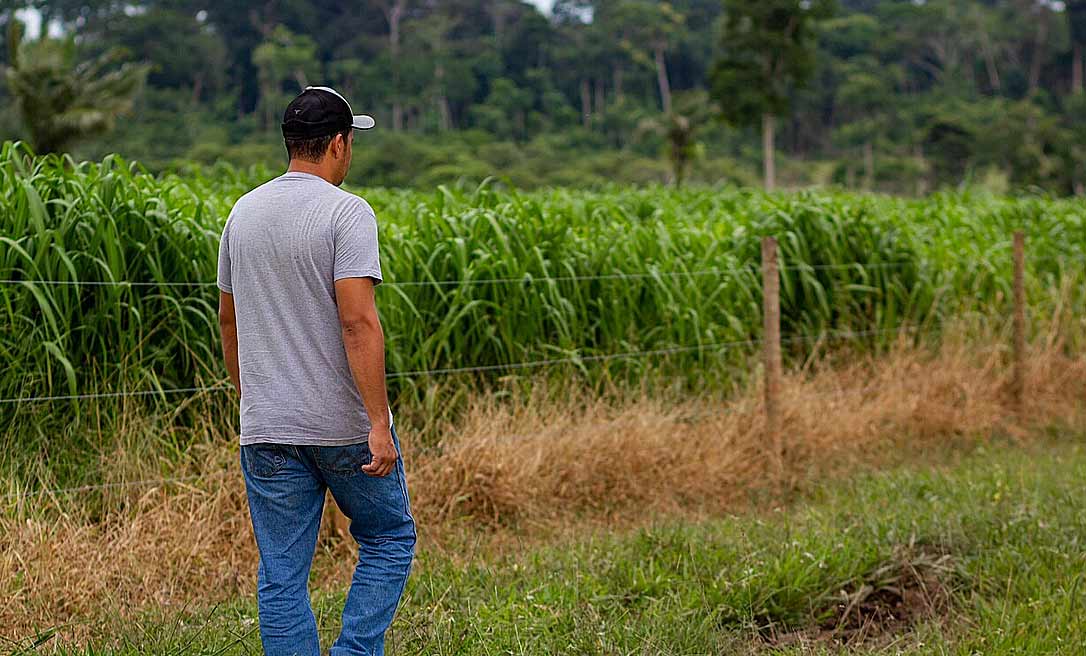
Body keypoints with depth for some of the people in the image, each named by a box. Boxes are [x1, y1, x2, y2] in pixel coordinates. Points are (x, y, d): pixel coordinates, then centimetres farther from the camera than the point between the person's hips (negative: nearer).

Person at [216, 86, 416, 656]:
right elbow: (357, 321, -20)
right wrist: (379, 423, -20)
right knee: (389, 539, 14)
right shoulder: (346, 212, -11)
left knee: (281, 576, 7)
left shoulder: (243, 212, 9)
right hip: (344, 424, -5)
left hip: (265, 429, 5)